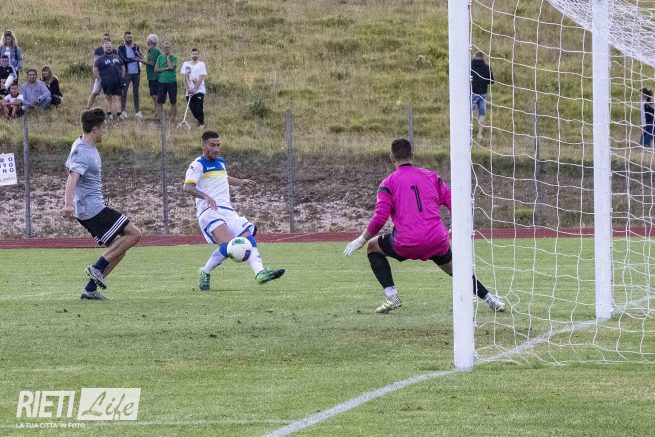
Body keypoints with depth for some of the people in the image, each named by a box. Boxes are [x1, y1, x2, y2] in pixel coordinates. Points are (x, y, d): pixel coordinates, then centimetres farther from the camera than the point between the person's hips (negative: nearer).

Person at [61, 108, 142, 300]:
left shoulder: (86, 146, 13)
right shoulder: (82, 153, -20)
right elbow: (72, 179, -35)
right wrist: (68, 205, -51)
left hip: (94, 208, 11)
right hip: (93, 210, -11)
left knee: (118, 249, 10)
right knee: (134, 234, -13)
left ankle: (90, 289, 8)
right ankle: (97, 268, -11)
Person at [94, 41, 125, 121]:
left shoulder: (117, 57, 17)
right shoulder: (100, 59, 4)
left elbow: (123, 68, 23)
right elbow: (95, 70, 0)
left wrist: (122, 78, 11)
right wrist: (100, 80, -7)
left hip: (118, 83, 3)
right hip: (107, 83, -3)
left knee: (117, 99, -3)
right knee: (109, 99, 2)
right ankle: (110, 115, 7)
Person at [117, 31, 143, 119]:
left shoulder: (136, 47, 9)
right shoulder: (121, 48, -1)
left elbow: (141, 58, -5)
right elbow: (124, 59, -13)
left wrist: (134, 48, -15)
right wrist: (135, 59, -11)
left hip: (136, 73, 3)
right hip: (126, 73, -3)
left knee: (136, 92, 7)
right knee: (124, 92, -4)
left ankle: (137, 111, 10)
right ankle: (123, 111, 2)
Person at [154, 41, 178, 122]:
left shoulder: (174, 57, 0)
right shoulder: (160, 57, 8)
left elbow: (171, 67, -17)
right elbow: (156, 69, 1)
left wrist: (168, 57, -8)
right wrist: (165, 68, -11)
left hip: (172, 82, -2)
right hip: (162, 82, 2)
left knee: (173, 102, 3)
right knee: (159, 101, -1)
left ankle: (172, 118, 11)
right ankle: (159, 118, 5)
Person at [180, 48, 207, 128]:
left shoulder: (201, 64, -1)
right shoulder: (186, 64, 5)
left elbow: (201, 77, -7)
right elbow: (185, 77, 3)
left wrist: (195, 88, -15)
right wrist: (187, 88, -8)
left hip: (199, 90, -3)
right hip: (189, 91, 3)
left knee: (199, 108, -11)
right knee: (192, 109, 3)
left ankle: (201, 123, 6)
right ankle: (199, 120, 26)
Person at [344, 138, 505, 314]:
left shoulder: (388, 183, 3)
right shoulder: (432, 176, 13)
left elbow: (379, 218, -6)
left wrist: (361, 240, 6)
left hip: (407, 244, -4)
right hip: (438, 241, 4)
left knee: (373, 247, 22)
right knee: (453, 268, 31)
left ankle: (391, 296, 7)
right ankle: (490, 299, 26)